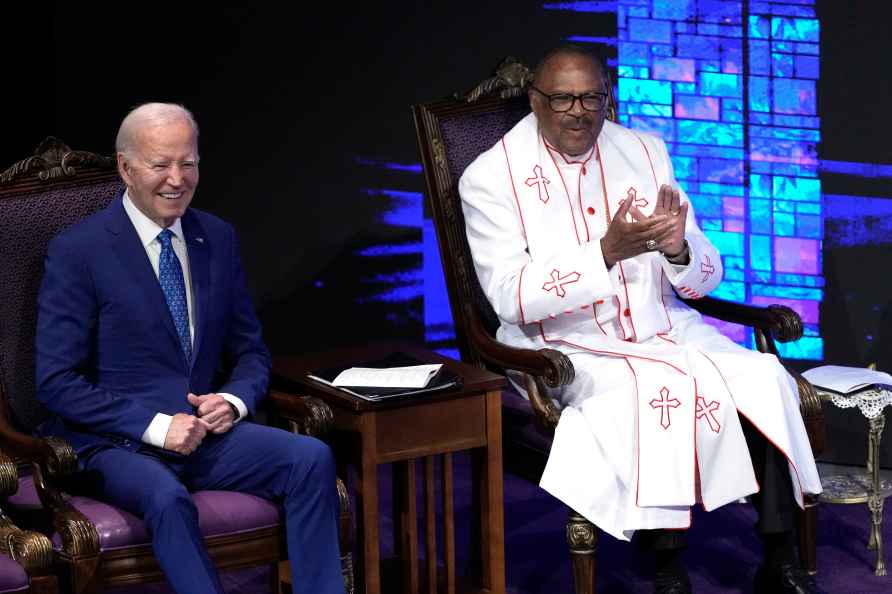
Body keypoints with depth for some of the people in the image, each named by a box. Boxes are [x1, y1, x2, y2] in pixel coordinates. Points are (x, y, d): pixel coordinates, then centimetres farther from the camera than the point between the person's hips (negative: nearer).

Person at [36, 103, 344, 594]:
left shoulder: (218, 238, 10)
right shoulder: (77, 251, -6)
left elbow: (250, 351, 17)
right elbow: (57, 382, -9)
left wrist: (234, 400, -7)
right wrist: (155, 425, -18)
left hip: (206, 431, 5)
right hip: (117, 443, -5)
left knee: (312, 458, -20)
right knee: (168, 498, -37)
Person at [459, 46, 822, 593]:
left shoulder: (644, 152, 7)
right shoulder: (490, 178, -6)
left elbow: (706, 278, 7)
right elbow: (511, 300, -17)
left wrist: (678, 249, -18)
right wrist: (607, 251, -27)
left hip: (664, 330, 5)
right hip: (562, 348, -5)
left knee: (764, 380, -19)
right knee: (668, 390, -32)